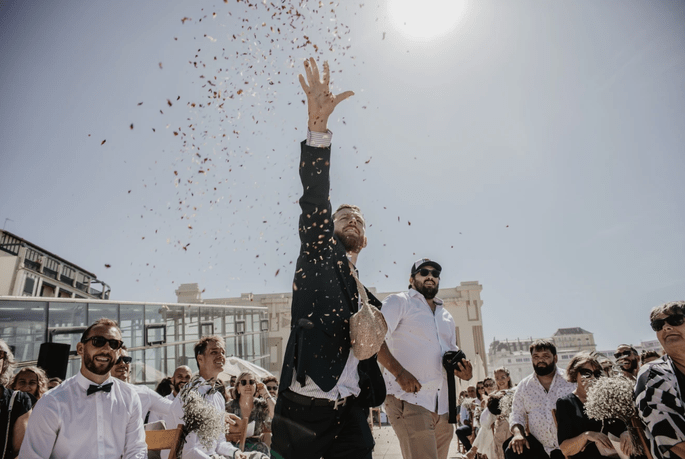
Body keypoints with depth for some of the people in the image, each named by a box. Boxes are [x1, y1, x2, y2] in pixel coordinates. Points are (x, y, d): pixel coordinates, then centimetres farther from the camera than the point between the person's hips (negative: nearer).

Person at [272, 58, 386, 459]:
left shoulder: (369, 298, 18)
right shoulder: (318, 260, 2)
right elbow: (315, 204, -16)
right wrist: (318, 126, -27)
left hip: (351, 416, 5)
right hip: (303, 411, -4)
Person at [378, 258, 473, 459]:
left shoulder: (447, 317, 25)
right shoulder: (399, 302, 4)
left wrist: (464, 371, 7)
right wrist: (398, 372, -22)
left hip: (442, 406, 7)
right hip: (409, 397, -7)